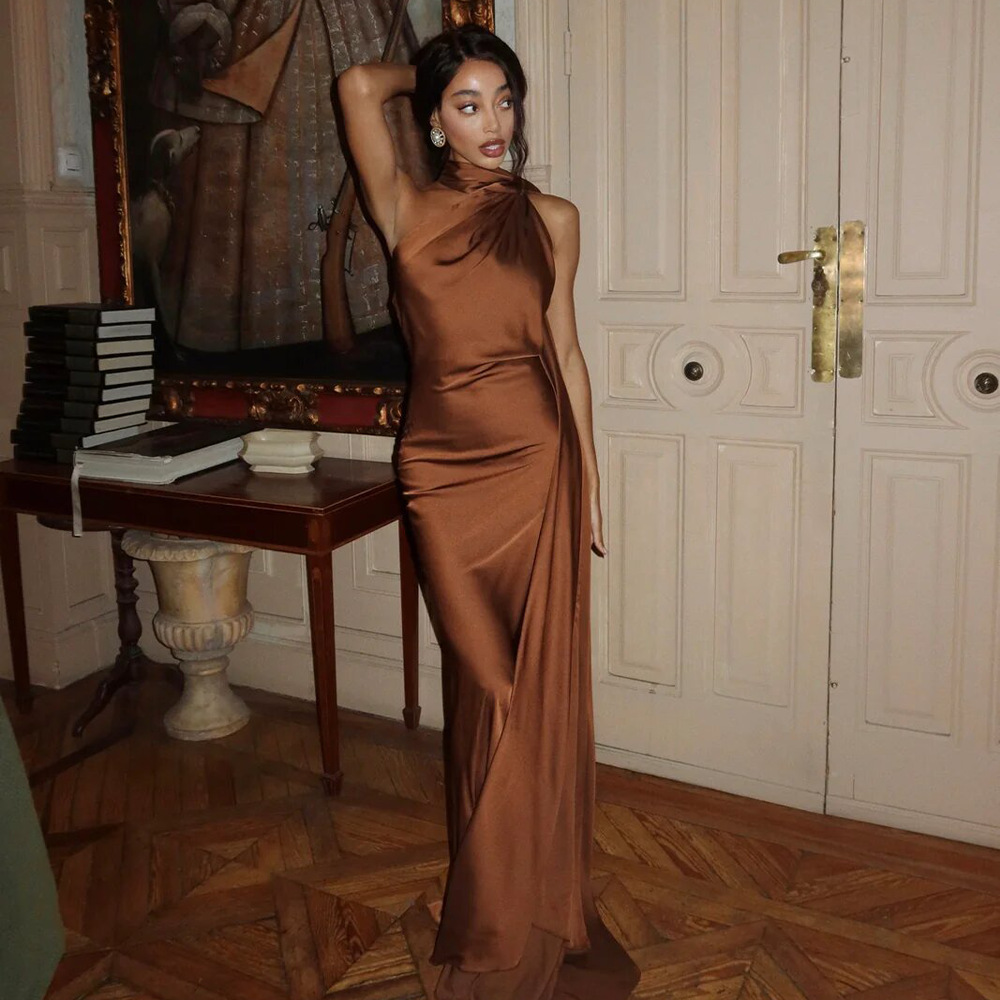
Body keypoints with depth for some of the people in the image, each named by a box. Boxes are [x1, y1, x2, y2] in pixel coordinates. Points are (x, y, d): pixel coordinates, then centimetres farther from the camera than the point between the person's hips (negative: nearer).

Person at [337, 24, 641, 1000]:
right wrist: (428, 73, 11)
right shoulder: (407, 211, 3)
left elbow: (567, 350, 8)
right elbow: (360, 85, -9)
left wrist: (589, 484, 7)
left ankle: (520, 909, 23)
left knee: (537, 682, 4)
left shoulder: (551, 217, 7)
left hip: (540, 464, 1)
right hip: (446, 469, -1)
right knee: (487, 684, 7)